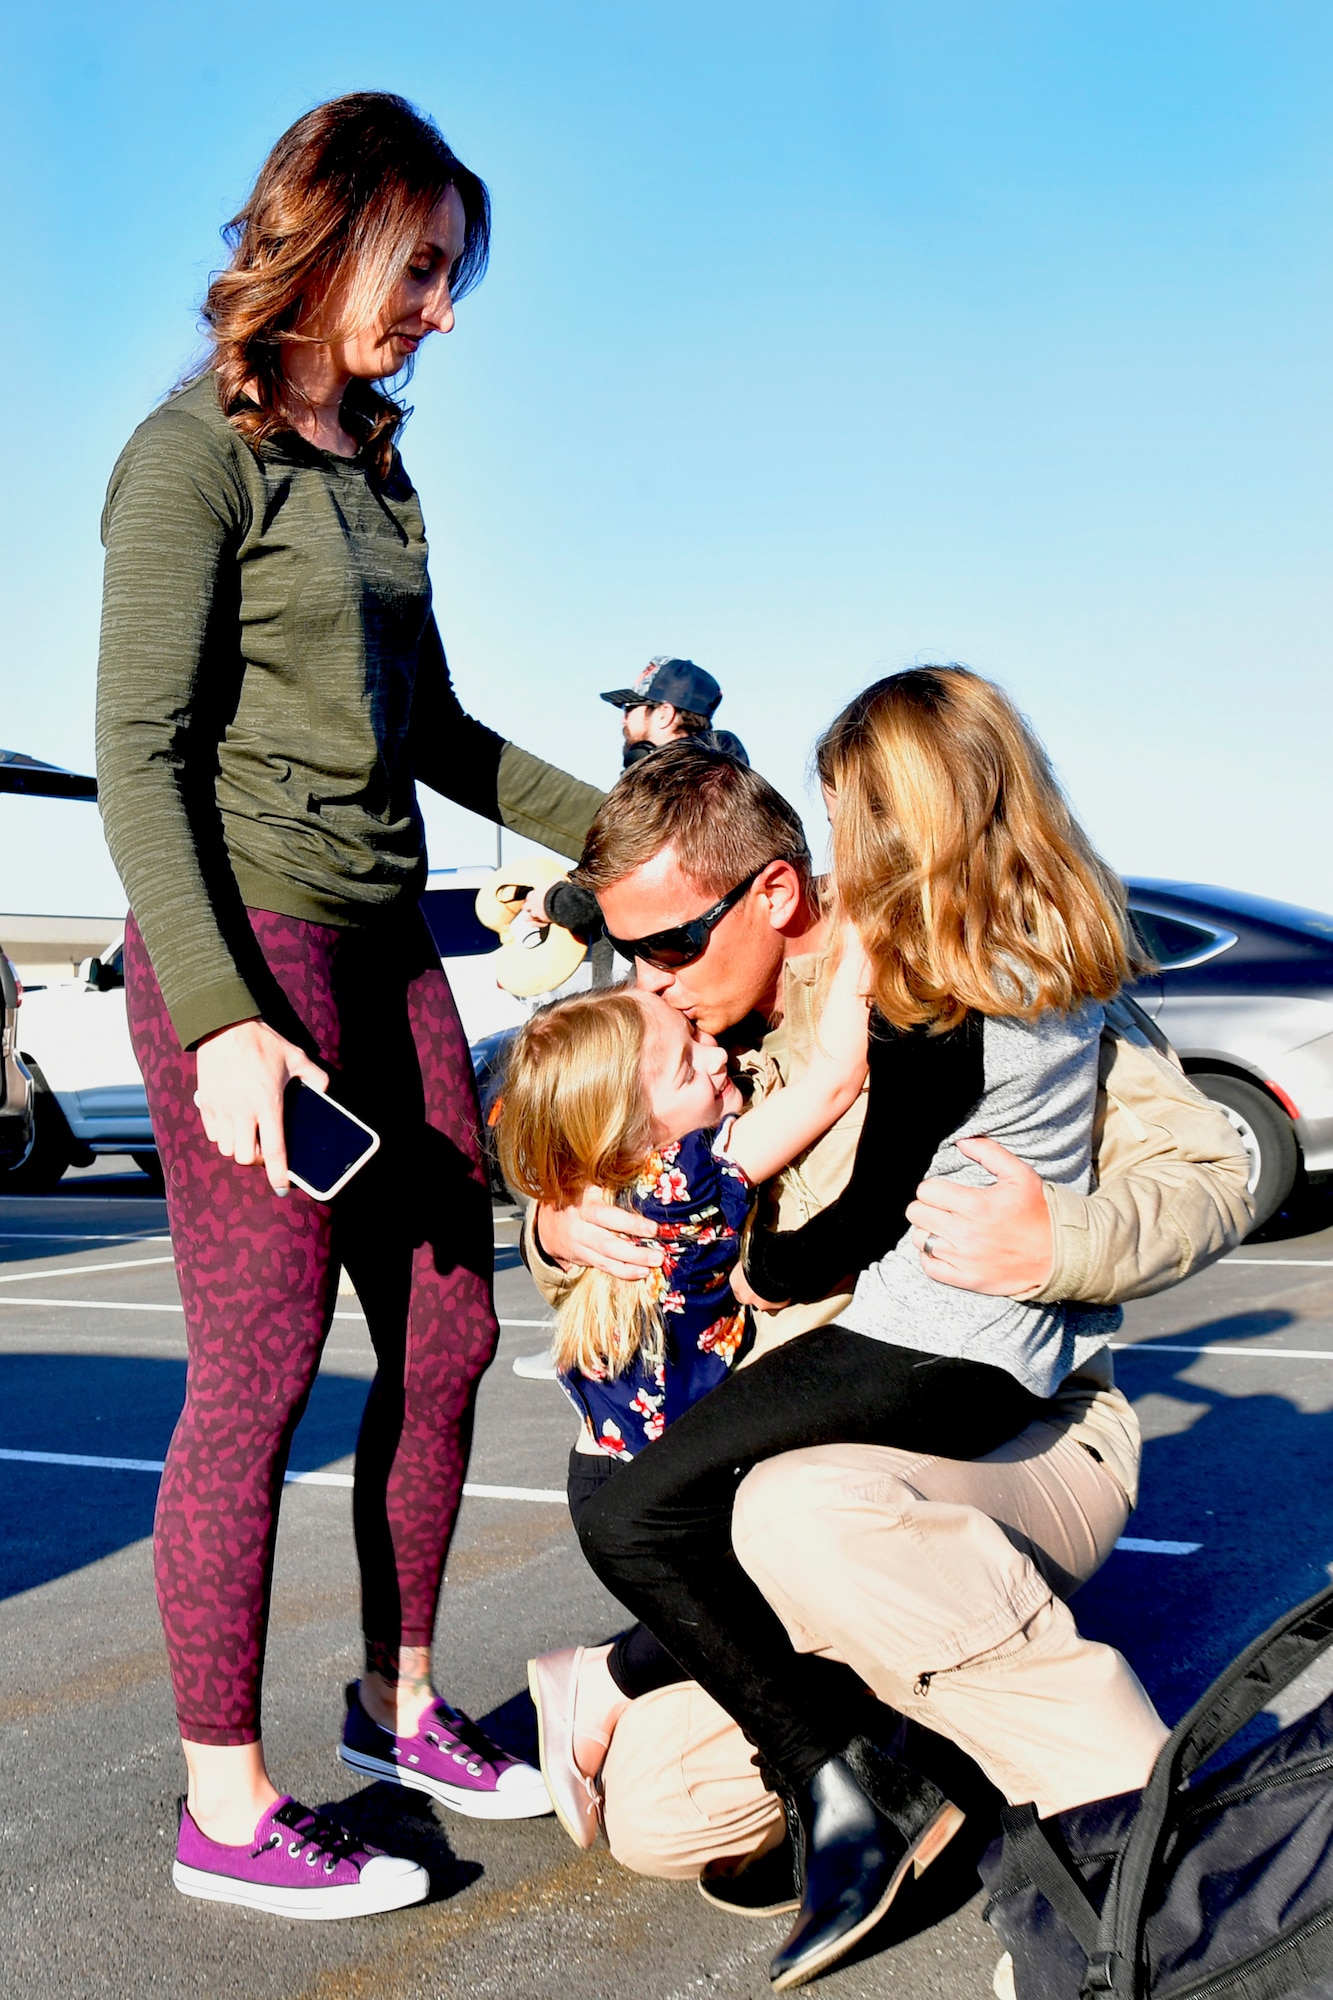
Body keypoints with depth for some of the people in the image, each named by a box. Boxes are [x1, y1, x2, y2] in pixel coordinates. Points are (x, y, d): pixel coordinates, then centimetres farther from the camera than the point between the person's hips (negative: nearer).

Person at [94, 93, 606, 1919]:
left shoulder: (376, 465, 16)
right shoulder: (196, 454, -7)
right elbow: (139, 755, -13)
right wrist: (221, 1022, -21)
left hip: (388, 944, 8)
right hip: (246, 941, -8)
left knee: (446, 1336, 10)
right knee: (261, 1368, -5)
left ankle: (400, 1702, 27)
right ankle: (225, 1805, 6)